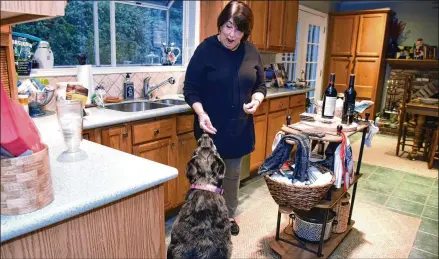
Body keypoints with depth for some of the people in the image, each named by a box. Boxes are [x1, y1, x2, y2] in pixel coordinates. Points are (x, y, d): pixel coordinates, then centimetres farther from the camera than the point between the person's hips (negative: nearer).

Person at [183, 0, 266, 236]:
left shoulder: (251, 52, 1)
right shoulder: (206, 49, -11)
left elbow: (260, 85, 10)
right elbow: (190, 89, -9)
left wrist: (256, 100, -11)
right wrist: (201, 113, -25)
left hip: (239, 128, 4)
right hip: (212, 127, -4)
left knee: (233, 174, 18)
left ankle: (229, 215, 39)